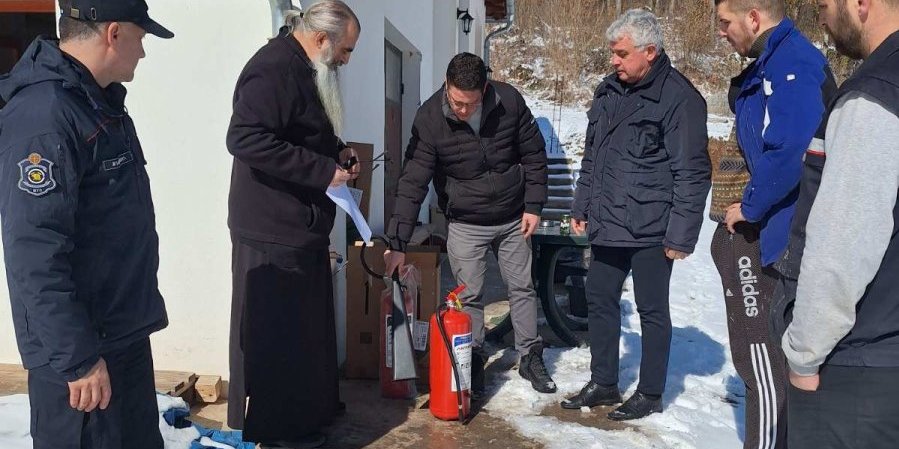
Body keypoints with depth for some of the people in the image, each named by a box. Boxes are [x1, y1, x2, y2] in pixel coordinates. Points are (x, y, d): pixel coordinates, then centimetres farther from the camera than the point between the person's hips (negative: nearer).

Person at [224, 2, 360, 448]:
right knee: (274, 330, 2)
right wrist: (323, 170, -25)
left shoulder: (303, 69, 15)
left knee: (307, 321, 20)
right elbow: (245, 139, -29)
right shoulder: (273, 69, -18)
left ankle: (310, 405, 36)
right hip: (272, 228, -11)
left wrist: (336, 153, 8)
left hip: (300, 224, 11)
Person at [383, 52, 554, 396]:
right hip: (466, 225, -2)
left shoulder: (509, 101, -16)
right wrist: (397, 243, -26)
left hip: (513, 219, 2)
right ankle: (473, 362, 23)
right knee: (469, 297, 4)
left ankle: (531, 357, 29)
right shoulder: (430, 118, -20)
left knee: (522, 288, 13)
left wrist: (533, 205, -4)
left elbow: (534, 154, -3)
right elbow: (413, 182, -22)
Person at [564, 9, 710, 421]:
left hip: (650, 231, -7)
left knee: (652, 310, 7)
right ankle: (603, 383, 30)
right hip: (606, 225, 7)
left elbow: (692, 174, -14)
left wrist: (681, 235, -15)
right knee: (600, 302, 14)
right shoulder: (609, 90, 9)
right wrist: (581, 207, 16)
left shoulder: (679, 98, -13)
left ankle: (650, 393, 24)